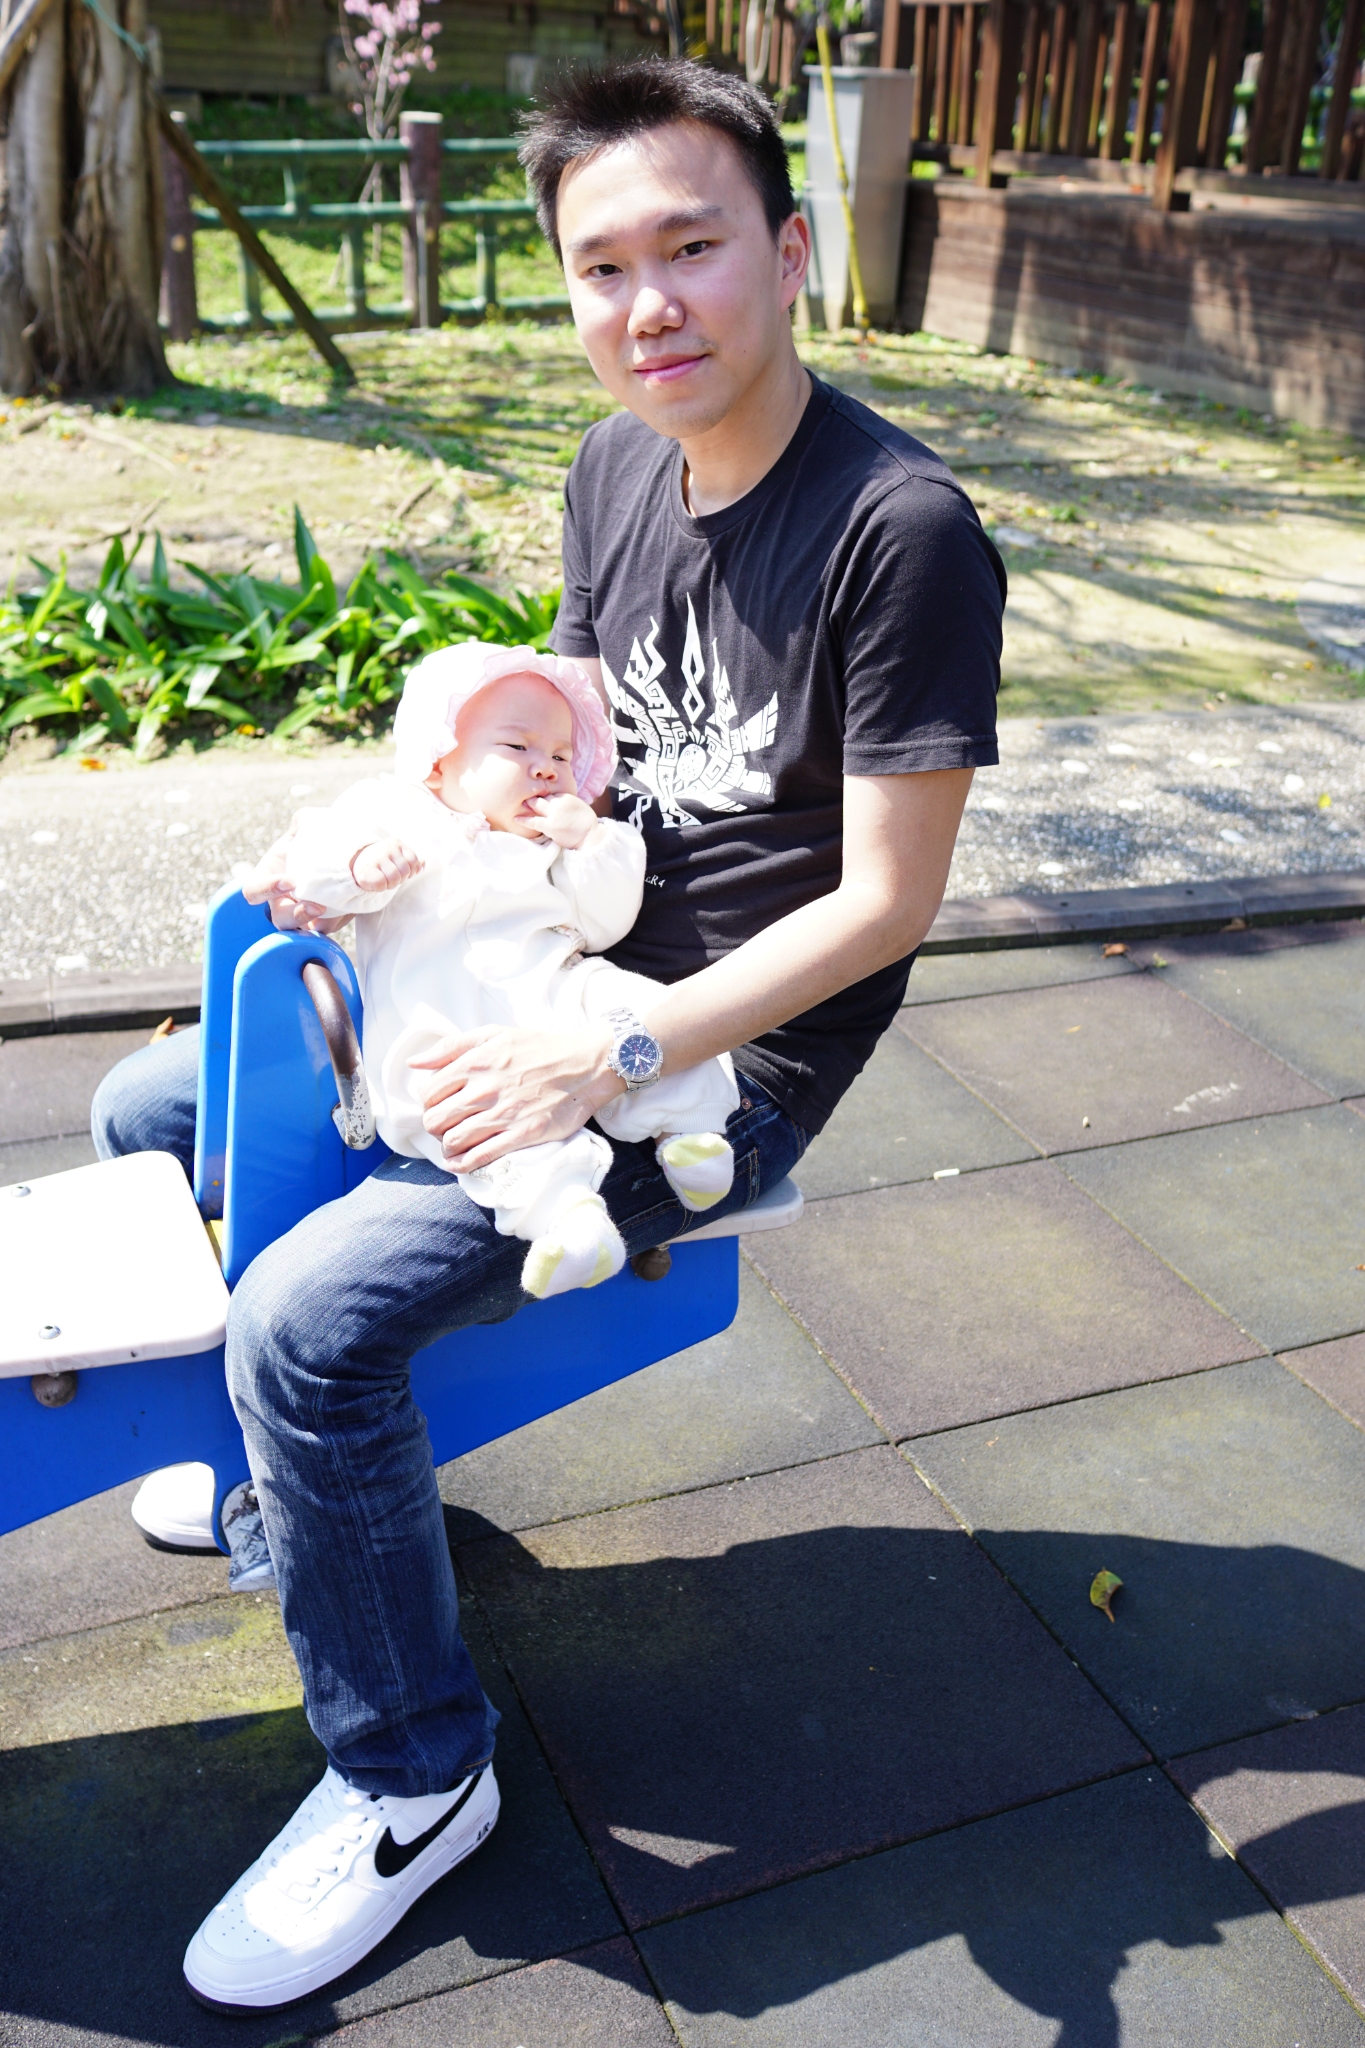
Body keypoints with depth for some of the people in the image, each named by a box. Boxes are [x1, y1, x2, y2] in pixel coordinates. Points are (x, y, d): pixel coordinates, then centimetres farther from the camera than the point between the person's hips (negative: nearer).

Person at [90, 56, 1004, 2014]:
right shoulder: (615, 466, 3)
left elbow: (885, 902, -20)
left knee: (311, 1319, -24)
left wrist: (617, 1062, -24)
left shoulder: (903, 531, -21)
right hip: (551, 968, 8)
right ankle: (300, 1462, 35)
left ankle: (410, 1777, 2)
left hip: (730, 1051, -8)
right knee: (151, 1114, 12)